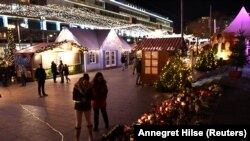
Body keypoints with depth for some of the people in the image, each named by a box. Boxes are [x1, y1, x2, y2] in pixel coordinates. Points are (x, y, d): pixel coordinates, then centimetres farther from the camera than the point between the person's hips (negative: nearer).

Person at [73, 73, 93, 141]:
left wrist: (85, 99, -25)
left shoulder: (90, 86, -11)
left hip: (87, 106, 2)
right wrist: (81, 99, -28)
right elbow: (74, 97, -11)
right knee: (78, 123, 4)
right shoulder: (76, 86, -15)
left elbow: (91, 96, -5)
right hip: (78, 106, -1)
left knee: (88, 121, 13)